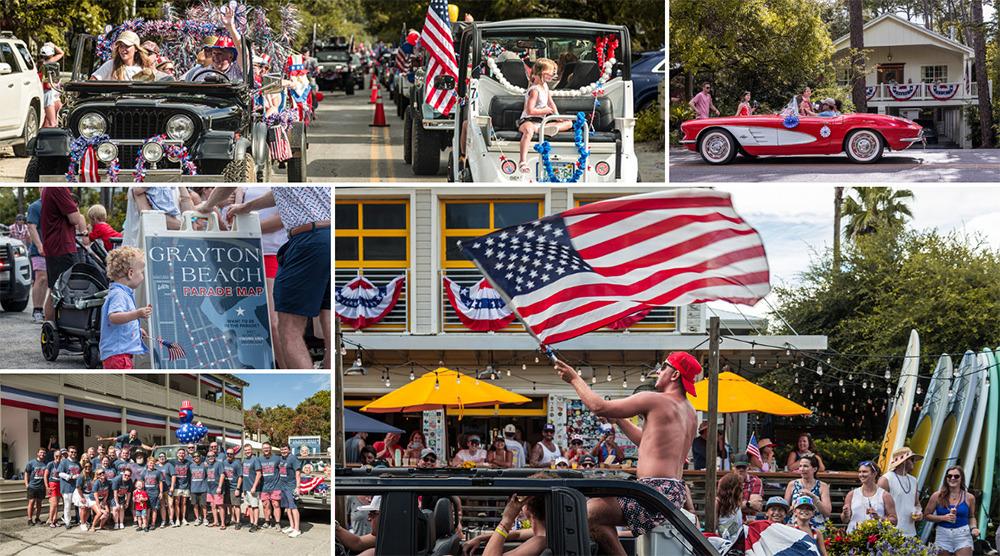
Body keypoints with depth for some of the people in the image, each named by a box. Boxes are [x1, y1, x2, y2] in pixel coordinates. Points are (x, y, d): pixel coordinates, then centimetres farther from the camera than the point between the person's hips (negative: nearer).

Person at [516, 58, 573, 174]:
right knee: (529, 130, -46)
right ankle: (523, 161, -57)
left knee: (568, 123, 7)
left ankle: (549, 128, -25)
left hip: (541, 121, 9)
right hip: (528, 120, -9)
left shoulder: (545, 85, 11)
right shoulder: (535, 90, -17)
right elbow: (530, 110, -25)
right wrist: (545, 110, -12)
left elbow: (551, 103, 19)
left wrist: (557, 116, 4)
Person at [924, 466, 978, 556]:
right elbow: (926, 515, 4)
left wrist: (974, 528, -1)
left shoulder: (969, 498, 5)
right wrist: (943, 518, -11)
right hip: (943, 536, 1)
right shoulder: (937, 496, 2)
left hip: (963, 536, -1)